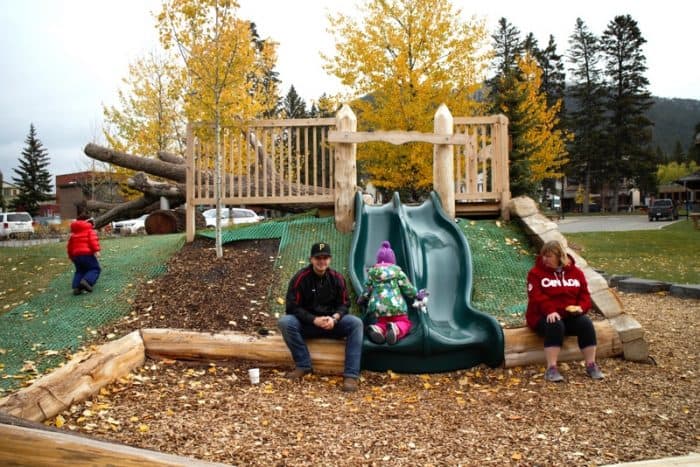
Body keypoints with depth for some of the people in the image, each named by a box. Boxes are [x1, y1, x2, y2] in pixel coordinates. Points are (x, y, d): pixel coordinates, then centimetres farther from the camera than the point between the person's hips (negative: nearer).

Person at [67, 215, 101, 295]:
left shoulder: (73, 233, 22)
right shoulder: (89, 230, 4)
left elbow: (70, 246, 24)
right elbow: (93, 240, -14)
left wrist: (71, 256, 33)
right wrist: (96, 250, -23)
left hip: (76, 255, 6)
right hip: (87, 254, -6)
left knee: (80, 271, 19)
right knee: (95, 269, 1)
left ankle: (76, 287, 2)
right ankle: (86, 281, -25)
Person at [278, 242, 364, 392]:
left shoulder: (337, 278, -1)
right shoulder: (301, 277, -11)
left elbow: (343, 304, 2)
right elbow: (293, 307, -12)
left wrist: (334, 318, -21)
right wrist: (314, 320, -25)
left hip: (331, 323, 2)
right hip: (306, 323, -2)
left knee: (356, 323, -26)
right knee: (285, 322, -31)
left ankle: (351, 374, -28)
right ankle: (303, 365, -18)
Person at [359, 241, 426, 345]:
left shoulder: (372, 272, 10)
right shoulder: (397, 271, 6)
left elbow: (367, 289, 15)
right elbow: (407, 287, 8)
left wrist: (361, 300, 34)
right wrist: (417, 295, 25)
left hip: (378, 305, 2)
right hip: (395, 304, -2)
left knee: (382, 322, 21)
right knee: (404, 322, 11)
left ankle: (377, 329, -17)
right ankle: (396, 330, -27)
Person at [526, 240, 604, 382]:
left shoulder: (576, 272, 11)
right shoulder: (536, 273, -1)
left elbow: (584, 294, 9)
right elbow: (536, 296, -14)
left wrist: (581, 307, -13)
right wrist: (550, 311, -30)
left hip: (570, 315, 3)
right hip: (545, 316, -3)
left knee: (586, 323, -26)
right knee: (555, 326, -36)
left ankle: (591, 365, -14)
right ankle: (551, 368, -36)